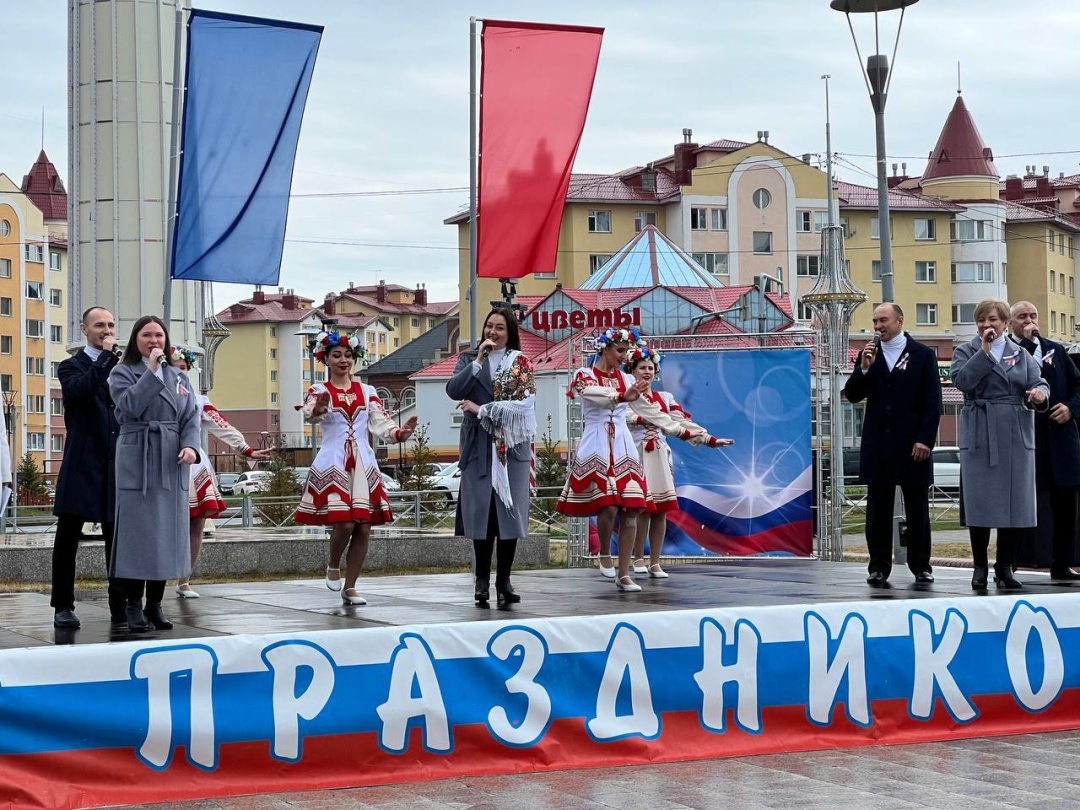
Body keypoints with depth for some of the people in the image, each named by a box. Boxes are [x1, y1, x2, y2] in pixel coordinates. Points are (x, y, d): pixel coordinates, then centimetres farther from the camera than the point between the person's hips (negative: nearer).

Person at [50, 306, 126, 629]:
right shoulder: (72, 366, 3)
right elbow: (78, 389, -20)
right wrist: (105, 356, -16)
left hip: (117, 465, 3)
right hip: (82, 466, -3)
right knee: (68, 537, 1)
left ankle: (120, 605, 10)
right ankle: (63, 606, 7)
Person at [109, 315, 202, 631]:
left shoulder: (180, 377, 15)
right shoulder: (122, 373, 4)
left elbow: (191, 418, 8)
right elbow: (131, 406, -14)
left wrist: (190, 446, -10)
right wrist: (151, 371, -14)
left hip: (172, 464, 4)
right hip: (137, 462, -4)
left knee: (168, 533, 5)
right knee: (138, 532, -5)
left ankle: (155, 605, 13)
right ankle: (134, 606, 1)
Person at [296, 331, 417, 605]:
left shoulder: (366, 392, 12)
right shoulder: (319, 390, 2)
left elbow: (381, 423, 3)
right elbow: (310, 412, -20)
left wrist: (400, 433, -19)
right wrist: (317, 410, -45)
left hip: (363, 464, 4)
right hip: (333, 463, -4)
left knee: (363, 527, 0)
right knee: (344, 523, -17)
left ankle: (350, 587, 11)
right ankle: (333, 567, 13)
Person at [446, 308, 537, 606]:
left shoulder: (521, 363, 5)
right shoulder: (469, 359, 10)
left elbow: (522, 404, -6)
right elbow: (453, 390, -6)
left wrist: (481, 409, -8)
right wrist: (479, 361, -11)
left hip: (512, 447, 0)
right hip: (478, 447, 1)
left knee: (509, 511, -2)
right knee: (480, 512, -3)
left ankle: (504, 581, 4)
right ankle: (482, 582, 2)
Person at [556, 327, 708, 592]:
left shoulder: (627, 380, 14)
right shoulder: (584, 376, -1)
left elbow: (649, 410, 15)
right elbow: (597, 395, -23)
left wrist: (682, 431, 10)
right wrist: (623, 397, -42)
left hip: (623, 448, 5)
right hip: (596, 448, -5)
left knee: (630, 510, -4)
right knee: (608, 506, -17)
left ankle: (623, 574, 3)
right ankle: (605, 553, 12)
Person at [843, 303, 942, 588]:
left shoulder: (923, 355, 2)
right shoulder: (869, 354, 10)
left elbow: (932, 402, -2)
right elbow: (852, 395, 5)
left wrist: (925, 439, -10)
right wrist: (864, 369, -11)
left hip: (912, 445, -2)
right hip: (878, 444, 2)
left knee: (917, 509, 5)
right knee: (878, 510, 2)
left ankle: (921, 566, 14)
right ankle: (878, 568, 7)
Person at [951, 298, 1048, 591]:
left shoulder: (1021, 354, 15)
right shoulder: (966, 352, 7)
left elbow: (1038, 384, 5)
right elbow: (962, 380, -12)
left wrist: (1039, 392, -18)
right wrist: (984, 350, -14)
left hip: (1017, 436, 2)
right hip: (979, 435, -2)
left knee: (1015, 502, 1)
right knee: (979, 502, -3)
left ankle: (1005, 567, 10)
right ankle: (980, 567, 8)